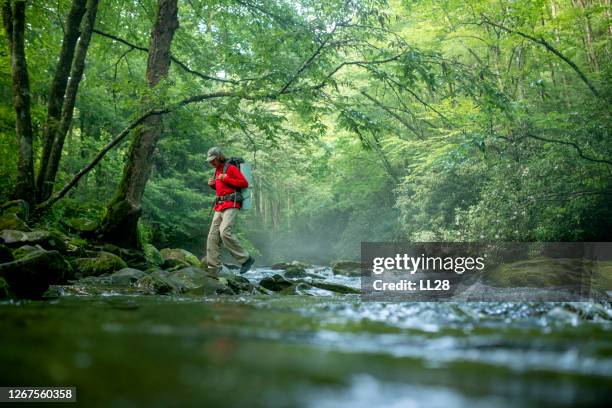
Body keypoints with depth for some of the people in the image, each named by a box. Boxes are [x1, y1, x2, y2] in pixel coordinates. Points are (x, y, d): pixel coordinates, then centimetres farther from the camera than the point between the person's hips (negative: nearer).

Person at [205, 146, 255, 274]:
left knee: (225, 232, -24)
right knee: (213, 236, 1)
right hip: (219, 207, 9)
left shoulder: (231, 168, -5)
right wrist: (212, 185, 10)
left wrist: (225, 178, -15)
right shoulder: (217, 170, 20)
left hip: (231, 205, -9)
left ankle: (246, 259, -13)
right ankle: (213, 268, 3)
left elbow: (245, 183, -11)